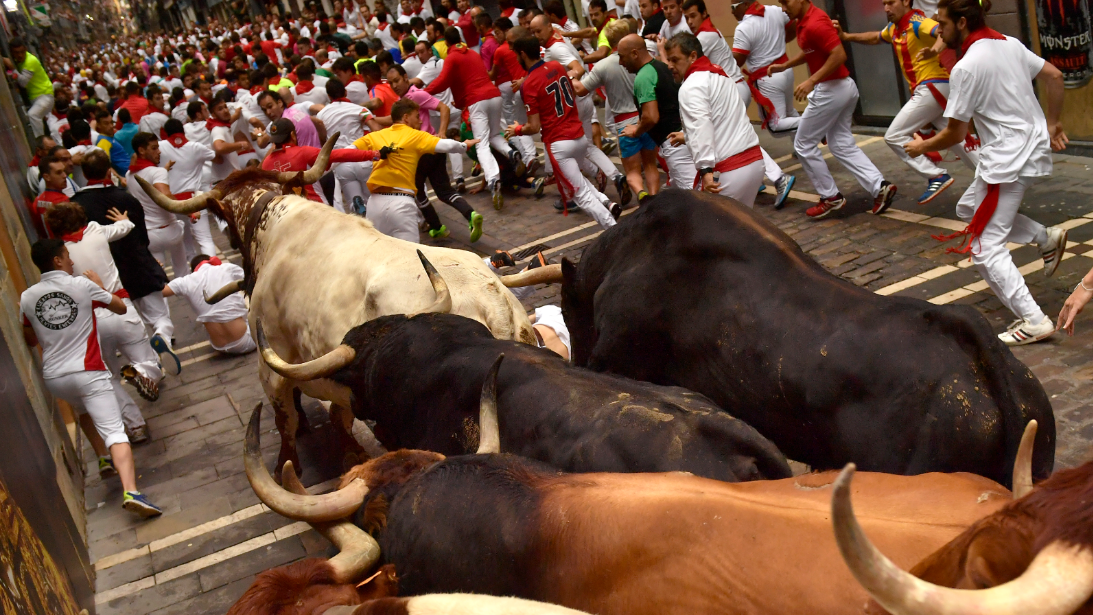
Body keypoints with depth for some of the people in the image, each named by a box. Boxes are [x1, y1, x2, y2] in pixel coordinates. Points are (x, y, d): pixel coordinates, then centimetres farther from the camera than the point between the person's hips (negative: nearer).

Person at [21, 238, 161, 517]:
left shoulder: (27, 298, 5)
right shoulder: (83, 285, -5)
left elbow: (30, 341, 18)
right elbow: (121, 308, 9)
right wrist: (98, 285, 22)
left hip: (53, 378, 5)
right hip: (87, 372, -5)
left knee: (86, 412, 37)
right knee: (114, 431, -13)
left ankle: (103, 458, 34)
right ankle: (131, 492, -29)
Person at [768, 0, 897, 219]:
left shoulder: (815, 23, -21)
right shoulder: (805, 20, 11)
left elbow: (839, 55, -27)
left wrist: (811, 81, -28)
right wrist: (784, 65, 17)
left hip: (831, 90, -10)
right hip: (842, 88, 10)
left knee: (804, 144, 3)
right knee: (842, 145, 13)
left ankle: (830, 198, 11)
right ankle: (880, 187, 4)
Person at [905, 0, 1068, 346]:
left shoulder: (966, 68, -18)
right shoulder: (1010, 43, 5)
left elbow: (955, 133, -14)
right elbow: (1054, 77, 11)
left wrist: (922, 147, 4)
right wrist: (1052, 123, 21)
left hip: (1008, 160, -9)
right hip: (1035, 146, 9)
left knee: (985, 249, -1)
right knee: (968, 209, 26)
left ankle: (1034, 321, -2)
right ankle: (1047, 238, 22)